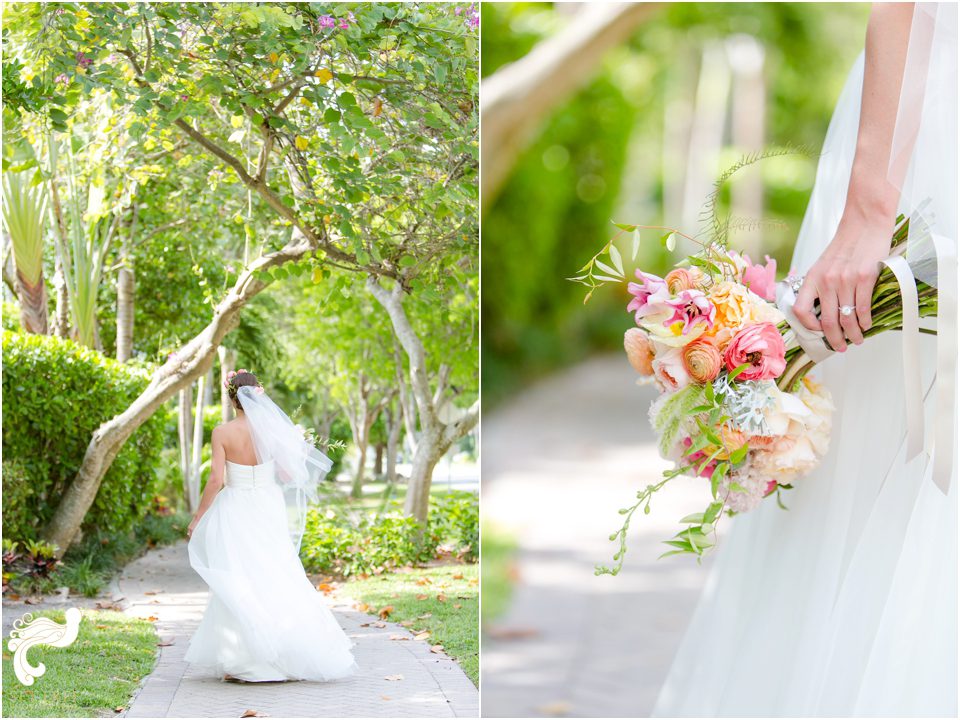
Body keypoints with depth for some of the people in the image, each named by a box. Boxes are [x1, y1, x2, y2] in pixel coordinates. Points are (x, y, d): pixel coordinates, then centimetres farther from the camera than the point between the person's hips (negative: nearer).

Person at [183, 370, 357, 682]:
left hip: (234, 514, -2)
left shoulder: (222, 433, -9)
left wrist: (198, 517, -4)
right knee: (276, 582, 10)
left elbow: (216, 480, -13)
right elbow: (288, 474, 0)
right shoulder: (272, 429, -3)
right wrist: (300, 452, 20)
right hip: (267, 513, 2)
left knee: (237, 587, 4)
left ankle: (239, 662, 4)